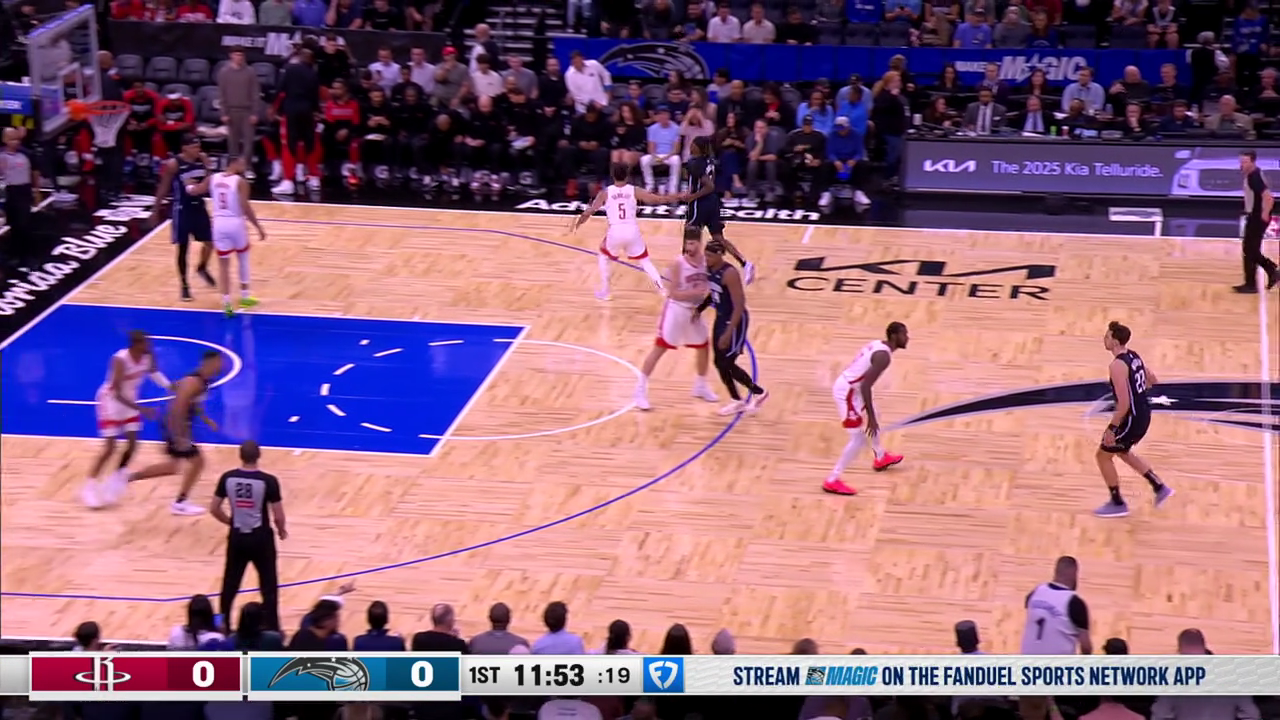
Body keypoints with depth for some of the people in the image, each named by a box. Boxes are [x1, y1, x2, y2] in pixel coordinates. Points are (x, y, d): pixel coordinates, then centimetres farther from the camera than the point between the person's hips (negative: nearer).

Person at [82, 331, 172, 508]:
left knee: (133, 443, 5)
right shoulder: (120, 360, -34)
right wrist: (141, 409, -37)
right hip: (111, 401, -7)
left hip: (129, 400, 7)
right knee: (110, 448, -8)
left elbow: (153, 373, 12)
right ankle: (90, 487, 1)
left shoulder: (148, 357, -13)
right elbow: (117, 393, -33)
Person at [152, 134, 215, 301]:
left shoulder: (203, 159, -4)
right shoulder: (173, 164, -17)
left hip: (199, 207, 5)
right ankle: (185, 286, 12)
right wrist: (156, 211, -5)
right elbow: (163, 188, -9)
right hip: (183, 209, -5)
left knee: (210, 242, 10)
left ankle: (202, 269, 39)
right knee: (183, 248, 2)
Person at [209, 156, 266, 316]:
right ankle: (244, 297, 28)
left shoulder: (213, 178, 3)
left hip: (219, 223, 3)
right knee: (243, 259, 20)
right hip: (235, 223, -3)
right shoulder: (240, 181, -12)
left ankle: (226, 303, -2)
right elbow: (245, 207, -18)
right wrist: (258, 227, -12)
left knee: (223, 264, 7)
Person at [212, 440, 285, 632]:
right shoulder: (268, 481, -15)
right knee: (269, 587, 10)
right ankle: (271, 630, 11)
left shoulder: (227, 478, -6)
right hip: (260, 537, -3)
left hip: (237, 536, 3)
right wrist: (281, 530, 9)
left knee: (230, 585, 15)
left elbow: (214, 510, 1)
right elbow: (278, 516, -13)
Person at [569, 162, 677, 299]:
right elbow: (658, 199, 5)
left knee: (603, 256, 28)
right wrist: (677, 198, 18)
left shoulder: (605, 193, 3)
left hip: (615, 232, -1)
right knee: (645, 260, 19)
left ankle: (604, 291, 24)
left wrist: (577, 223, 19)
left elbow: (589, 211, 3)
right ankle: (662, 289, 3)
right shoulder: (634, 191, 5)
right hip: (632, 231, 1)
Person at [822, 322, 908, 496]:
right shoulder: (883, 356, -21)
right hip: (847, 392, -10)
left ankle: (881, 458, 53)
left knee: (874, 418, 31)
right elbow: (865, 386, -27)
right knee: (858, 439, -7)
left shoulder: (877, 345, 8)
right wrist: (870, 418, -24)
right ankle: (832, 481, -3)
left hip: (847, 386, 10)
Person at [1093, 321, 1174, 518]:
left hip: (1132, 418, -9)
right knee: (1122, 452, 28)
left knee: (1103, 455, 8)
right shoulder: (1133, 356, 4)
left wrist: (1111, 428, -20)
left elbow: (1124, 404, -27)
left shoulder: (1117, 365, -25)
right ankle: (1160, 488, 30)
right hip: (1143, 415, 9)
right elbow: (1152, 380, 17)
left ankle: (1117, 504, 16)